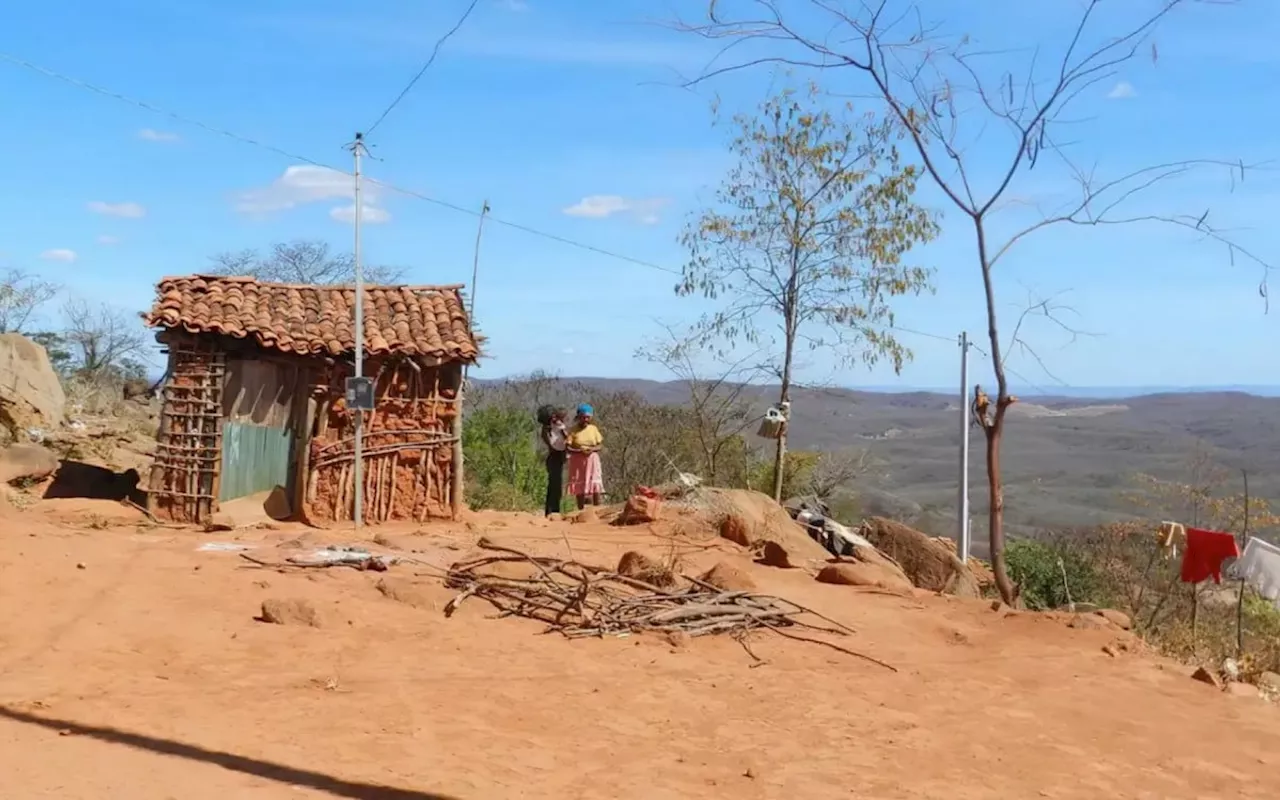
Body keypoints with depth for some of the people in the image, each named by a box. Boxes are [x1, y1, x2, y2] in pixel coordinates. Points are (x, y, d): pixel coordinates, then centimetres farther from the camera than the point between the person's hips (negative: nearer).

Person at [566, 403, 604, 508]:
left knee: (595, 486, -5)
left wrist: (592, 449, -14)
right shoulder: (573, 430, -2)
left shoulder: (593, 429, 5)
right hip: (578, 461, -1)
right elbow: (568, 448, -7)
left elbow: (599, 446, 6)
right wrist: (580, 450, -22)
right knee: (579, 487, 0)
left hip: (592, 460, 2)